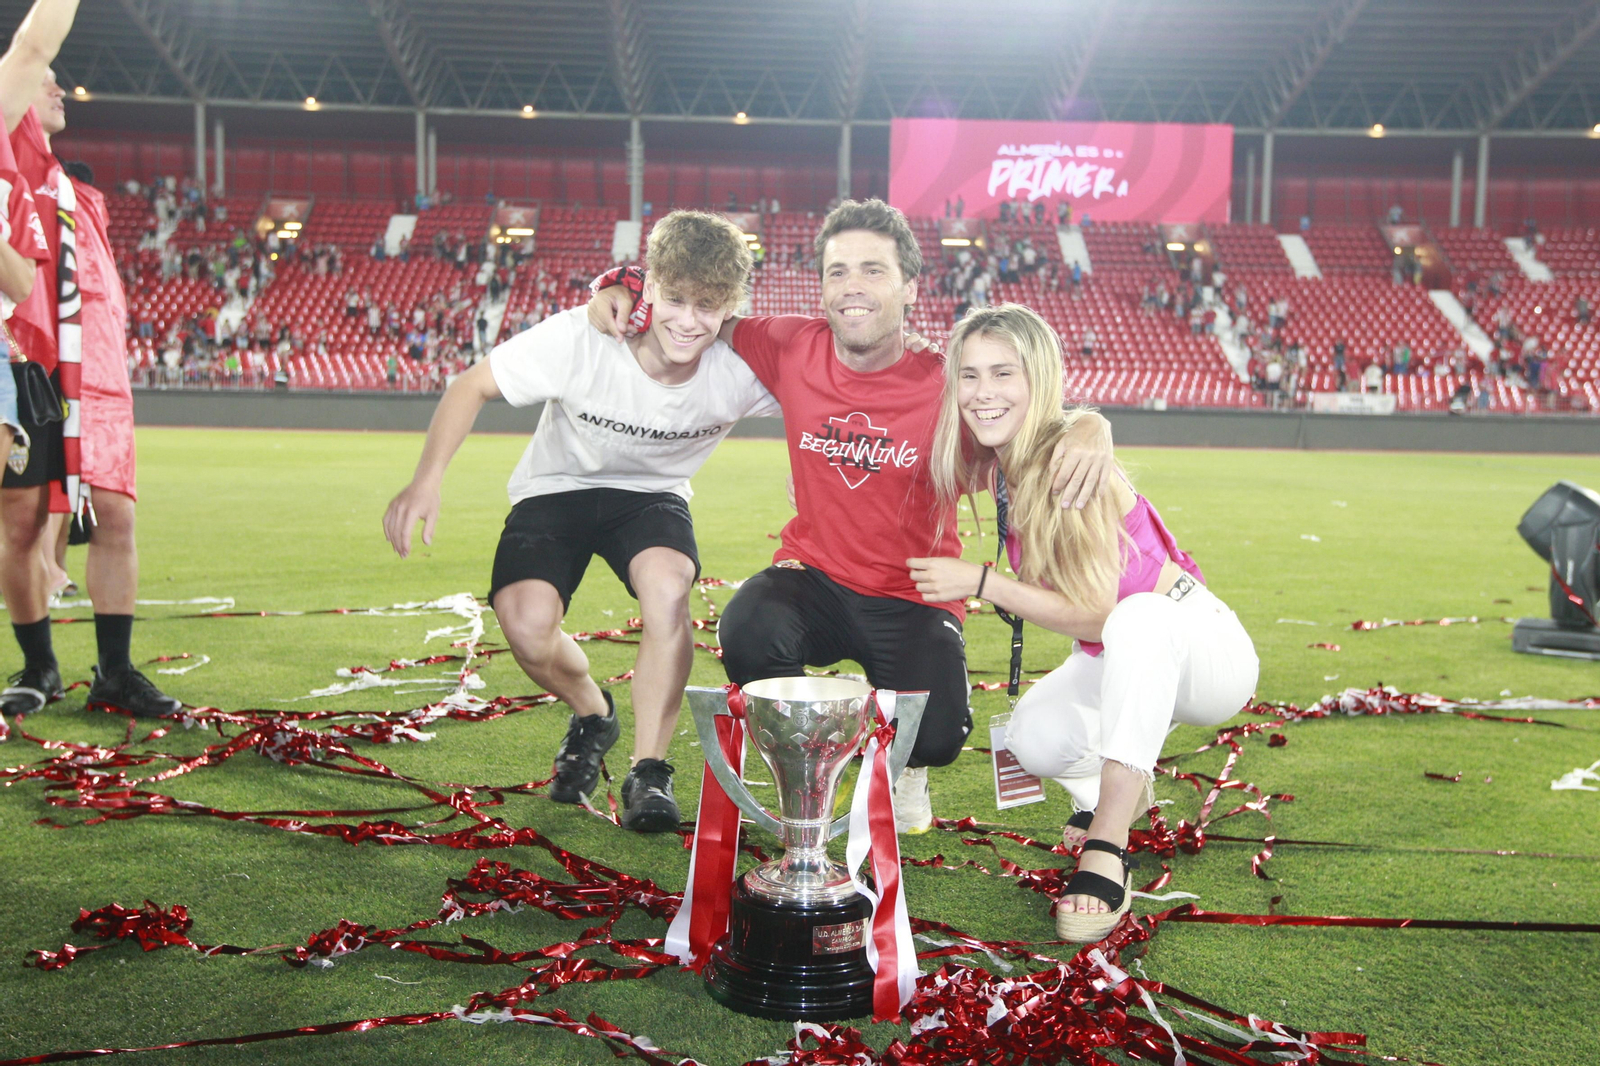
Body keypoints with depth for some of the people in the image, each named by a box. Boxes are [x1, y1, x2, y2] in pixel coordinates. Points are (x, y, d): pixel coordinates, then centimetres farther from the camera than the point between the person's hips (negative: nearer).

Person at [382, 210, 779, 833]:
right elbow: (472, 386, -17)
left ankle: (649, 771, -14)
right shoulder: (579, 339, -28)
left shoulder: (742, 369, -25)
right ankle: (591, 716, 13)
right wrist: (428, 479, -29)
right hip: (557, 488, 0)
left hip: (651, 494, 1)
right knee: (526, 625, -24)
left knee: (667, 587, -34)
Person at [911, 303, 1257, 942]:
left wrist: (980, 581, -25)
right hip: (1122, 661, 7)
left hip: (1201, 652, -6)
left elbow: (1095, 613, -27)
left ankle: (1106, 851, -34)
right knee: (1035, 739, -22)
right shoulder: (997, 459, -6)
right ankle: (1116, 785, 15)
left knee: (1140, 617, -40)